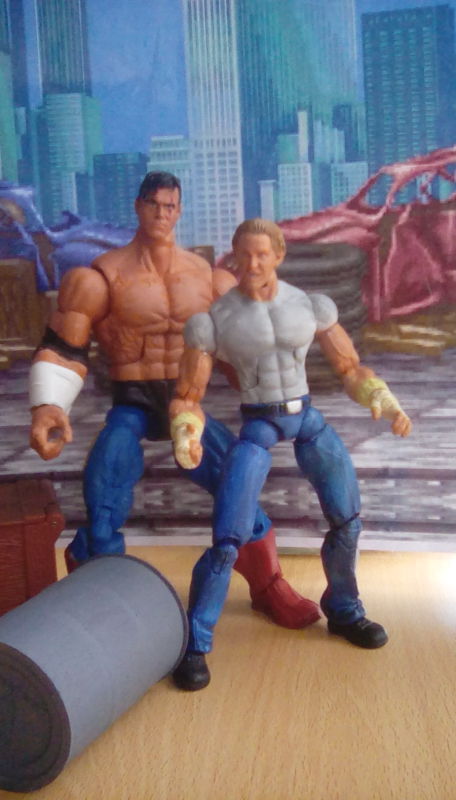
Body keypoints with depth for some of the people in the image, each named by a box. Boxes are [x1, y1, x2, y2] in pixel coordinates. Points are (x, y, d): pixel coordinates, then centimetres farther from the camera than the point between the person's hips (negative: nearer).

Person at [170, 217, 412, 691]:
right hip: (256, 427, -3)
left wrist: (386, 402, -14)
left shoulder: (309, 305, -3)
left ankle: (342, 610, 33)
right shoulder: (214, 320, -10)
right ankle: (193, 646, 3)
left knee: (347, 518, 7)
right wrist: (185, 438, -28)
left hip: (308, 419, 4)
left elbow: (351, 369, 3)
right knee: (228, 541, -14)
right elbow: (187, 398, -7)